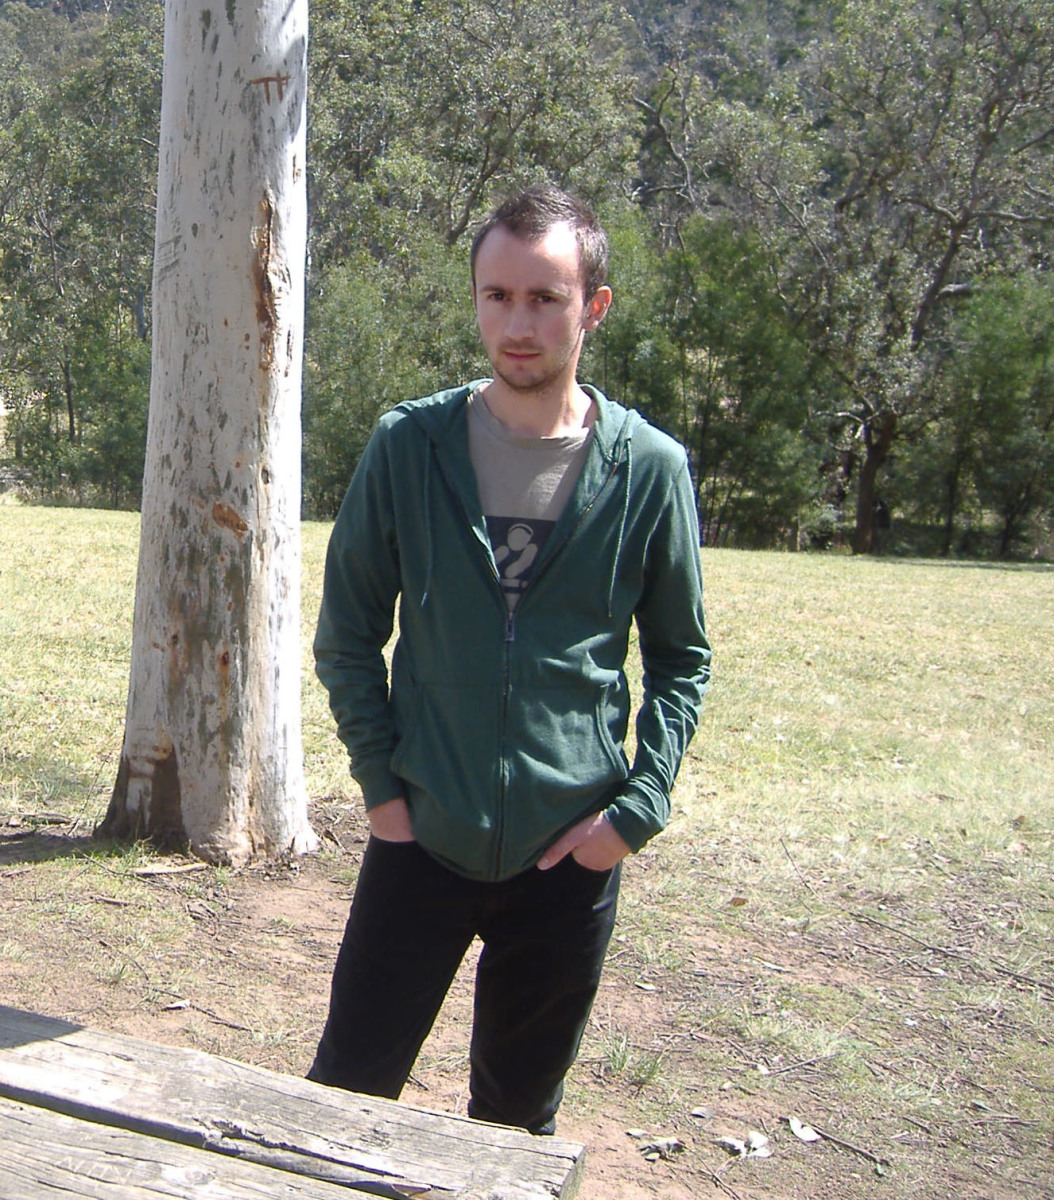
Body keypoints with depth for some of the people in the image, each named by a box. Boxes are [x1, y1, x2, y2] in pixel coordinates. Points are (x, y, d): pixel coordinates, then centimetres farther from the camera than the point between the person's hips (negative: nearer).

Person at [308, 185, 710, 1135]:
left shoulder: (650, 470, -5)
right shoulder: (408, 446, -5)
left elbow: (682, 658, 4)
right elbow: (347, 634, 3)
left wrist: (637, 809, -4)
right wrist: (382, 783, -3)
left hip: (572, 850, 0)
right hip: (422, 837, 0)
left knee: (520, 1110, 17)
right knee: (348, 1091, 9)